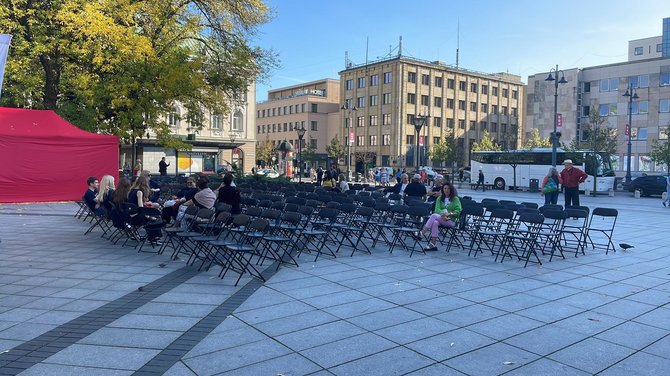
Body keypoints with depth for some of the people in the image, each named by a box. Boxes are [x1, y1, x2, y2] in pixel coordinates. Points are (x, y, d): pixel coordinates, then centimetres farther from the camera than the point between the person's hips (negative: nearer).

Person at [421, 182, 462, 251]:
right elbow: (437, 209, 0)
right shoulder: (439, 198, 16)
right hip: (441, 218, 3)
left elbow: (458, 211, -4)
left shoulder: (455, 199, 7)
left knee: (434, 215, -30)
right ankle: (433, 244, -33)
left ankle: (423, 232, -33)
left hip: (451, 221, -3)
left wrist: (449, 213, -21)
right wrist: (442, 214, -21)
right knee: (435, 222, -34)